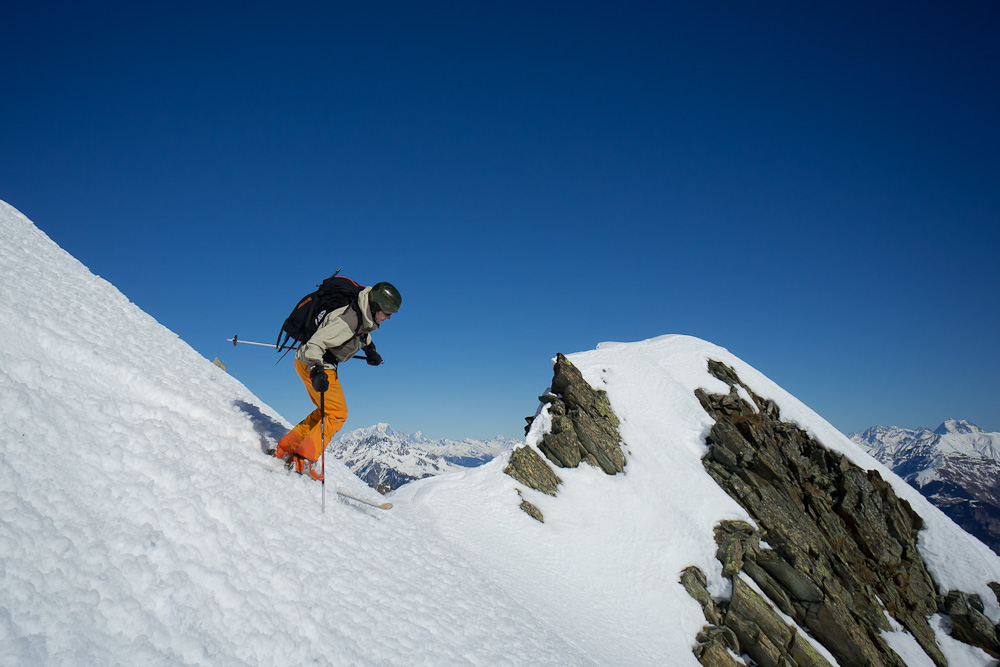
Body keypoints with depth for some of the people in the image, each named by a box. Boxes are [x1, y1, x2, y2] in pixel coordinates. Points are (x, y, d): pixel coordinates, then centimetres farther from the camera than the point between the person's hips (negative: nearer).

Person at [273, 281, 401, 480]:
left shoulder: (364, 317, 0)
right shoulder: (347, 321, -29)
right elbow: (314, 345, -31)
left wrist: (370, 350, 27)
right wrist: (317, 371, -43)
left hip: (321, 365, 10)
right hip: (312, 364, -10)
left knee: (327, 412, 18)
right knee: (337, 414, -7)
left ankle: (286, 448, 21)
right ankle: (305, 460, -4)